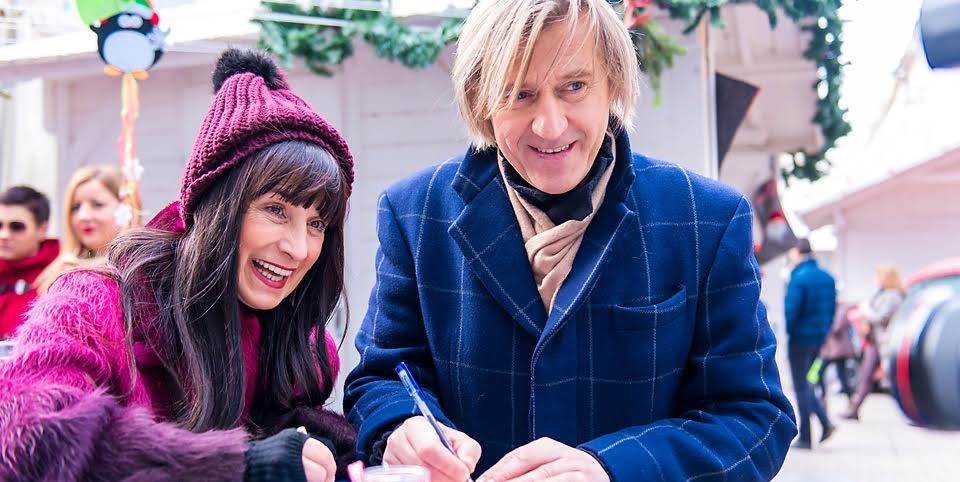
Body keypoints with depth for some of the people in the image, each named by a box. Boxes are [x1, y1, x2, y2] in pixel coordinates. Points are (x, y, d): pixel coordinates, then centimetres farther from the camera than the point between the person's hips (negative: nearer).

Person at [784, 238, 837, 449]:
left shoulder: (798, 278, -16)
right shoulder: (827, 278, 9)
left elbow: (791, 310, -18)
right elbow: (832, 309, 11)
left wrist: (787, 332, -6)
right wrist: (824, 330, 16)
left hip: (800, 338, -7)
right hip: (819, 338, 7)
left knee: (801, 386, 1)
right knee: (804, 382, 19)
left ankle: (805, 438, 4)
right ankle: (825, 422, 5)